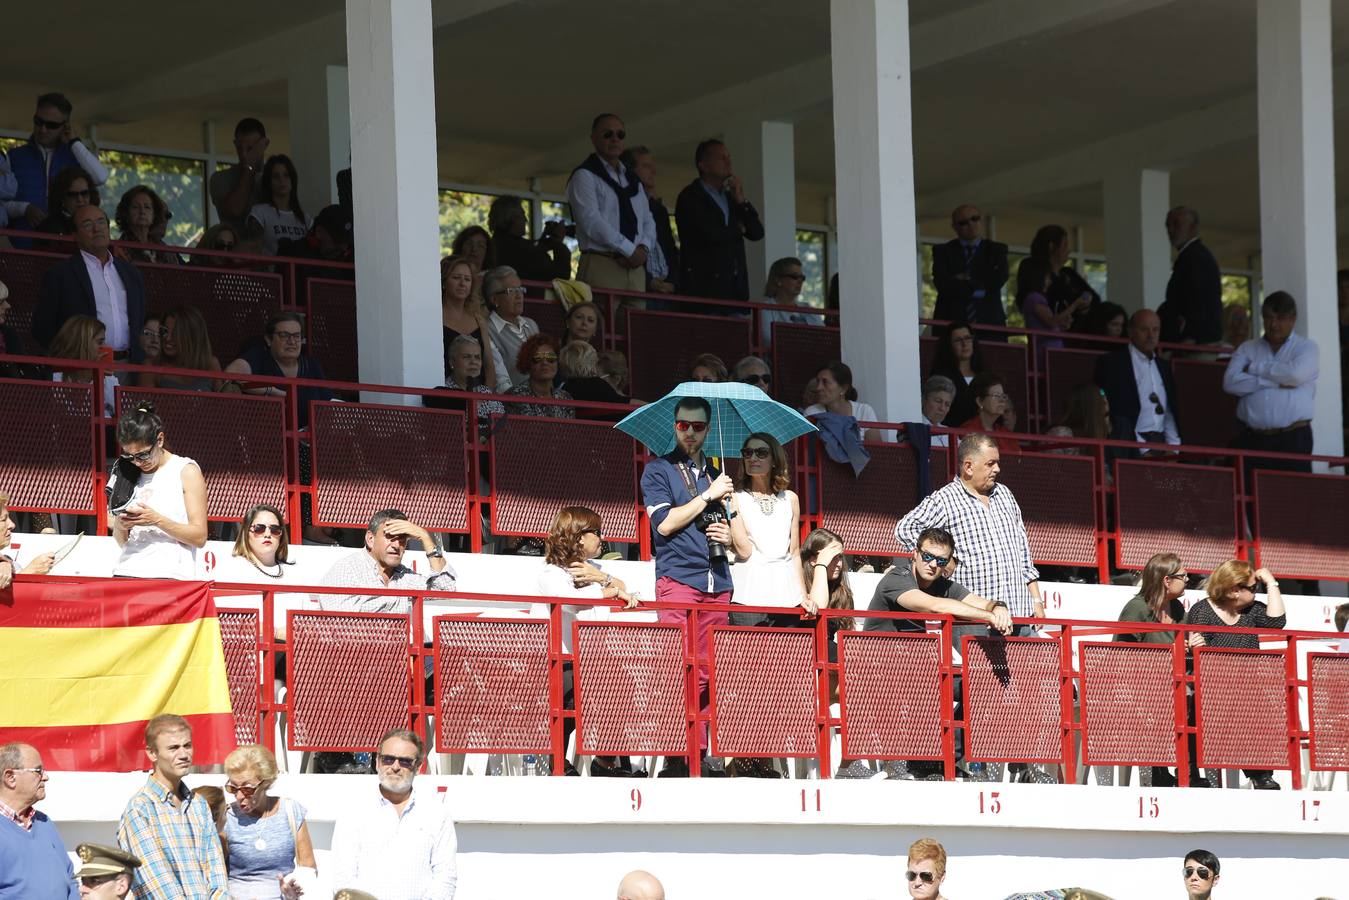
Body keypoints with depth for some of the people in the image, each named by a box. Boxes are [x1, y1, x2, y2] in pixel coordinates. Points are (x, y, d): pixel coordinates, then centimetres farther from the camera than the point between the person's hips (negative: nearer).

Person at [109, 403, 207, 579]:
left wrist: (157, 520, -13)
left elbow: (199, 537, -3)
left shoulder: (186, 471, 3)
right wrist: (119, 527, -2)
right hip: (127, 571, 4)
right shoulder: (129, 474, 16)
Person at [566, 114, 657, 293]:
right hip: (601, 265, -6)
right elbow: (591, 221, -11)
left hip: (635, 267, 6)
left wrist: (643, 248, -4)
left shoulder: (633, 181, 24)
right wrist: (630, 250, -12)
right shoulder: (584, 176, 1)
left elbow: (648, 223, 19)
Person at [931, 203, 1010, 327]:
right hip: (951, 321, 0)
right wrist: (976, 290, -4)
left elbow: (999, 279, -2)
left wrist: (965, 280, 0)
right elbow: (942, 283, -3)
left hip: (988, 321, 0)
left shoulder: (996, 250, 15)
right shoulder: (942, 251, 12)